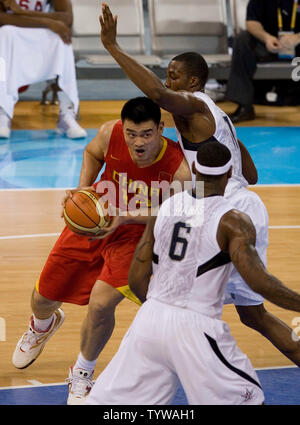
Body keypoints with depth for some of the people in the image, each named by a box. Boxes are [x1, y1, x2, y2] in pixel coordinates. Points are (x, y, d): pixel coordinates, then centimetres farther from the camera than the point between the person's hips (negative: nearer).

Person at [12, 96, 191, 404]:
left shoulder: (179, 168, -32)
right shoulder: (110, 134, -24)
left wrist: (125, 217, -29)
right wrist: (82, 190, -12)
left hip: (137, 233, -3)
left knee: (100, 303, -23)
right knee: (43, 298, 12)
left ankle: (82, 374, 8)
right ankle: (41, 327, 55)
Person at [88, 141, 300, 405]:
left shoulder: (165, 208, 6)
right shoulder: (233, 221, -8)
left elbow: (137, 279, 8)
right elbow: (258, 281, -19)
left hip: (150, 322, 5)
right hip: (196, 328, -4)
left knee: (112, 398, 13)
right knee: (247, 399, 10)